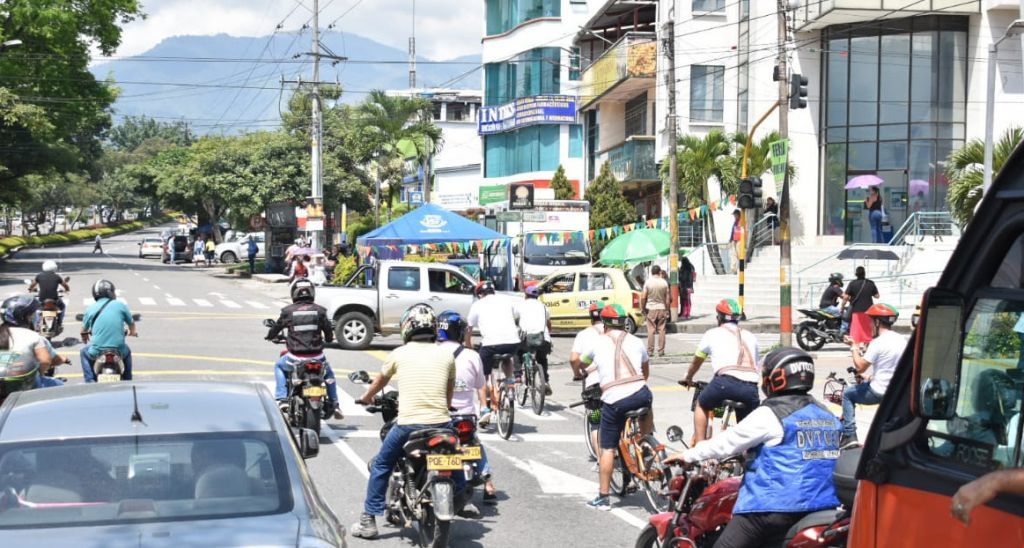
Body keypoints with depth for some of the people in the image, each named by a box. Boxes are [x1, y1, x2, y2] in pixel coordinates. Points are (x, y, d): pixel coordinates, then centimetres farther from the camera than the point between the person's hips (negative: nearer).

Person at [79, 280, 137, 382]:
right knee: (127, 352, 36)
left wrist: (84, 337, 42)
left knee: (84, 352, 33)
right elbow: (131, 323, 14)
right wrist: (133, 332, 39)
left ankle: (90, 381, 19)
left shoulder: (90, 308, 2)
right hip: (119, 351, 0)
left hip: (97, 352, 0)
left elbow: (84, 329, 17)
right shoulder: (120, 305, 0)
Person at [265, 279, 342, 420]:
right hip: (317, 357, 1)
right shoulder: (319, 311, 0)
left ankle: (282, 399, 16)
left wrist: (270, 336, 33)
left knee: (279, 366, 29)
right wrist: (327, 339, 30)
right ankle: (334, 406, 25)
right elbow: (329, 335, 6)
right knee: (328, 374, 31)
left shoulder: (288, 311, -3)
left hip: (295, 358, -1)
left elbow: (276, 329, 9)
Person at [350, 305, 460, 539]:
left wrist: (366, 397, 46)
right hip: (441, 422, 1)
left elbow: (380, 381, 25)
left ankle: (368, 521, 15)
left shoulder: (399, 354, 6)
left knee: (380, 466, 16)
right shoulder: (446, 355, 8)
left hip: (408, 424, -1)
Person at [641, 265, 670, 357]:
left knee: (651, 331, 2)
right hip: (661, 308, 1)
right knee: (661, 330, 5)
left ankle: (650, 351, 2)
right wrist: (667, 310, 10)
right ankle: (661, 351, 5)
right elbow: (667, 298, 1)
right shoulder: (664, 283, -1)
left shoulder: (648, 282, -6)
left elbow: (643, 297, -8)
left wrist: (642, 308, 4)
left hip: (651, 309, -1)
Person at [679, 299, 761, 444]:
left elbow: (696, 362, 33)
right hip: (751, 387, 2)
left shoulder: (713, 334, 20)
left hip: (726, 381, -2)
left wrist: (688, 379, 53)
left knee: (702, 406, 26)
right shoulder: (750, 337, 27)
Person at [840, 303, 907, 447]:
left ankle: (849, 435, 7)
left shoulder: (878, 342, -20)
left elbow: (860, 367, -16)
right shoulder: (902, 340, 4)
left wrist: (854, 347, -4)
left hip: (880, 393, -8)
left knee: (847, 393, 14)